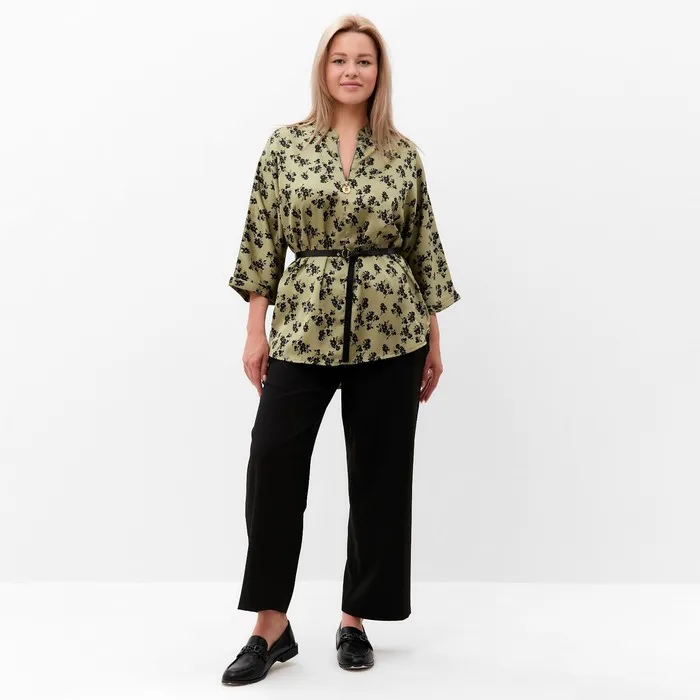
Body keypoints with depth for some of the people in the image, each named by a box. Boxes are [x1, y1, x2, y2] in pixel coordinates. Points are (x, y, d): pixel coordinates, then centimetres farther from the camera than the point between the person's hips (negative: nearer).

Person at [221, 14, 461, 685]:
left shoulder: (403, 154, 7)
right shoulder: (285, 144, 5)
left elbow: (423, 250, 9)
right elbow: (263, 240, 4)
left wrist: (433, 341, 8)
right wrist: (255, 330, -1)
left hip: (388, 331, 1)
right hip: (304, 326, -1)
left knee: (380, 472, 4)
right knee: (273, 461, -10)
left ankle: (356, 619, 19)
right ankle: (271, 627, 3)